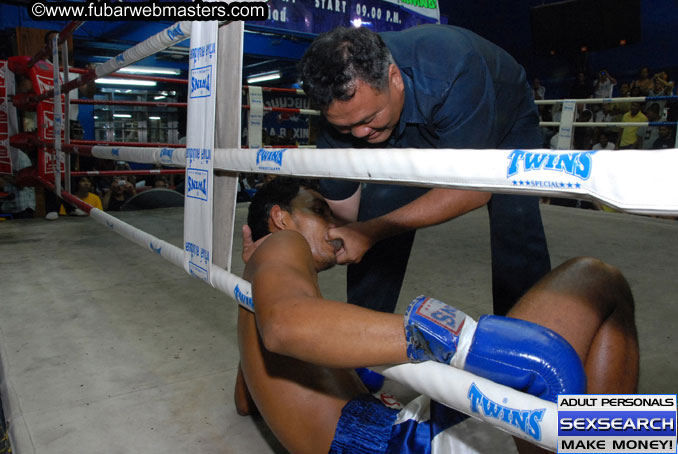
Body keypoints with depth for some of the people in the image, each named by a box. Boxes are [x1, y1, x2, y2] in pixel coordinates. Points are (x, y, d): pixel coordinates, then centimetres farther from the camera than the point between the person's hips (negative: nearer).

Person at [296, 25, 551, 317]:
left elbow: (473, 188, -39)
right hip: (417, 136, 3)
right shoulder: (343, 107, -28)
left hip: (505, 121, -3)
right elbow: (340, 210, -16)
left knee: (516, 234, -23)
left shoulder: (451, 71, -44)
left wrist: (372, 231, -41)